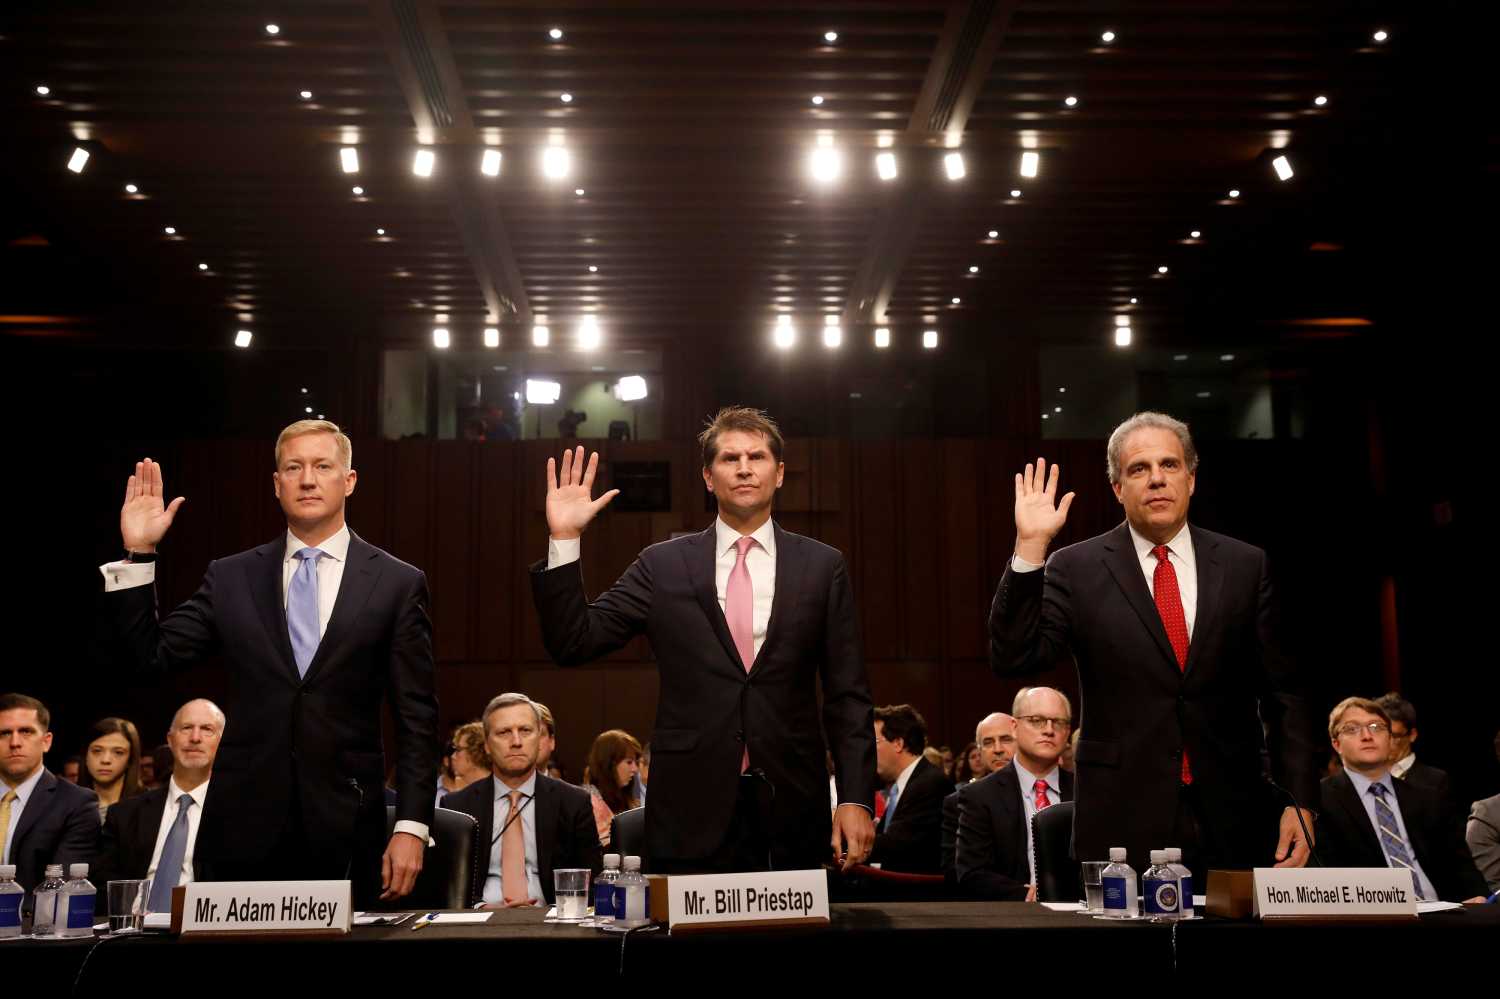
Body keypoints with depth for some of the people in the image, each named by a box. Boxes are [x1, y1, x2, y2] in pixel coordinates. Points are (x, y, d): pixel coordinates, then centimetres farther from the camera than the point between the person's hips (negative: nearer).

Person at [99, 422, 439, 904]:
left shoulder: (397, 584, 1)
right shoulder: (231, 577, 8)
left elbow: (416, 717, 0)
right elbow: (154, 654, 4)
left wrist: (412, 827, -7)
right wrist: (138, 552, -3)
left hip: (345, 828, -1)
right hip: (247, 822, 2)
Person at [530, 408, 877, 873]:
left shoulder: (822, 567, 6)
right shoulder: (663, 565, 6)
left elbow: (847, 695, 4)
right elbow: (574, 642, 2)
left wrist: (856, 799, -5)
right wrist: (564, 538, -7)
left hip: (790, 812, 1)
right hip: (692, 812, 0)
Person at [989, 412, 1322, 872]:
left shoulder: (1246, 566, 6)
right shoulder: (1075, 570, 2)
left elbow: (1284, 694, 6)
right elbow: (1014, 659, -8)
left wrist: (1299, 801, -2)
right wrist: (1030, 548, -15)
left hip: (1233, 822, 2)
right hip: (1123, 825, -1)